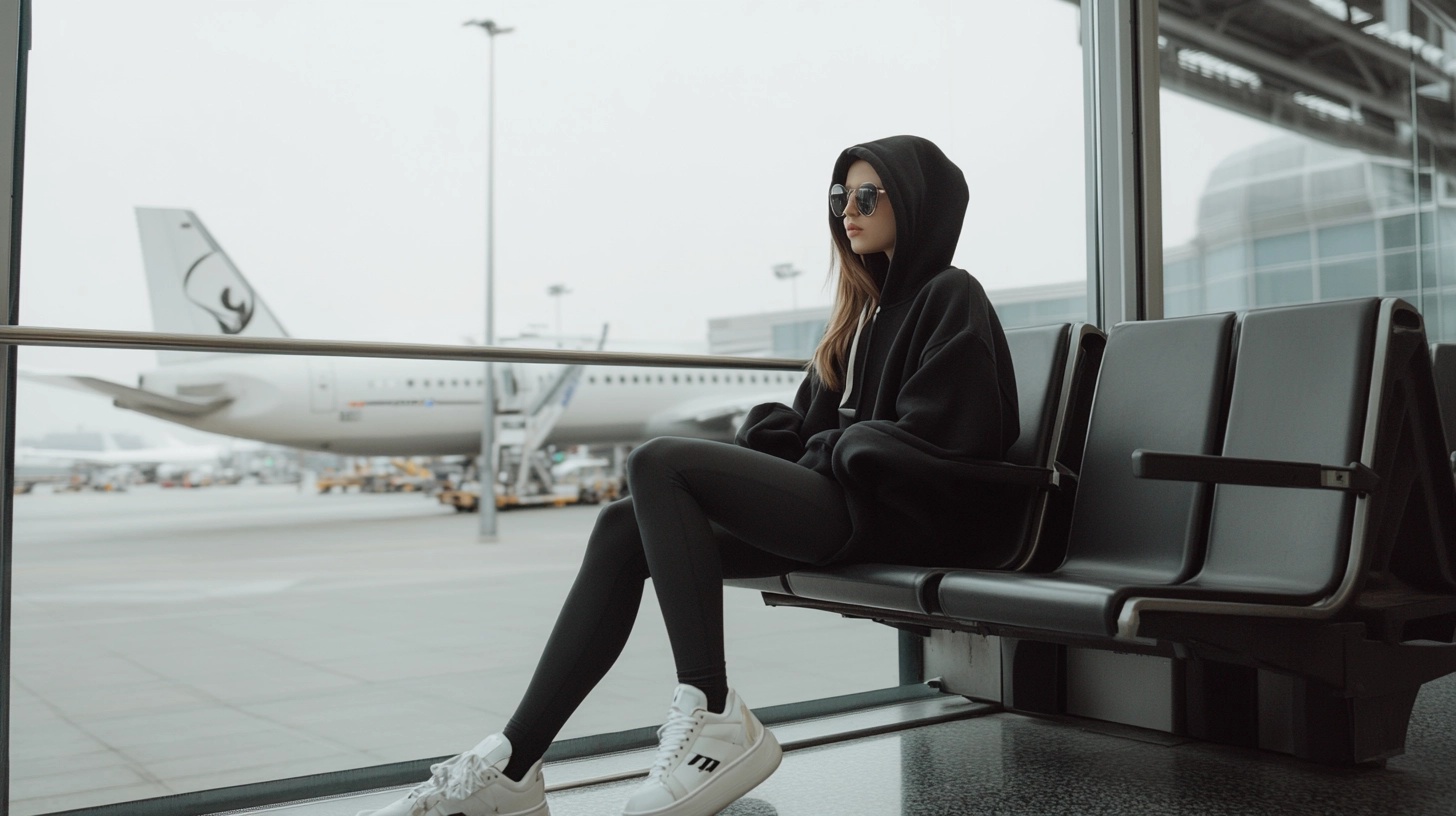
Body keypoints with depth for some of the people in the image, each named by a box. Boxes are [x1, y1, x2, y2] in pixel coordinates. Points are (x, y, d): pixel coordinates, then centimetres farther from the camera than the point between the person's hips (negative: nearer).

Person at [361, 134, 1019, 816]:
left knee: (659, 463, -24)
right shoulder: (867, 305, 26)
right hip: (836, 501, 8)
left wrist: (824, 455, -7)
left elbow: (929, 441, -12)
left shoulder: (950, 299, 0)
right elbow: (808, 422, 22)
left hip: (902, 516, -8)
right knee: (623, 528, -10)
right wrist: (761, 442, 2)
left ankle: (712, 716, -25)